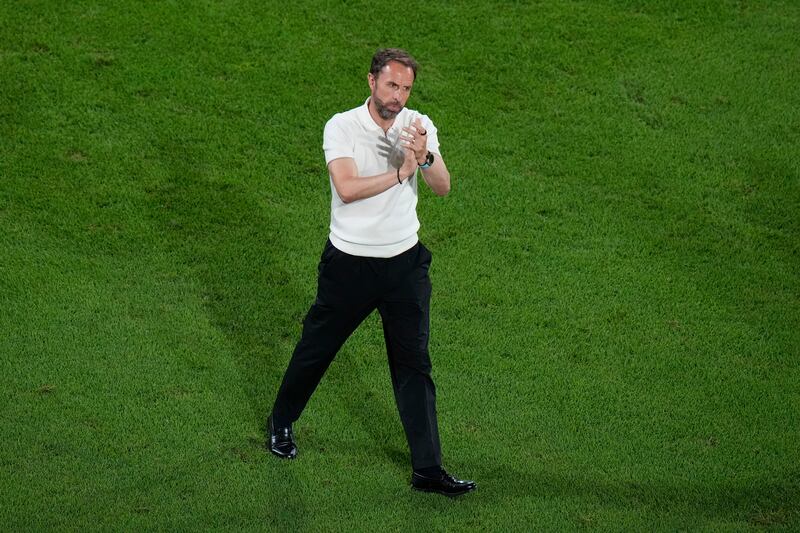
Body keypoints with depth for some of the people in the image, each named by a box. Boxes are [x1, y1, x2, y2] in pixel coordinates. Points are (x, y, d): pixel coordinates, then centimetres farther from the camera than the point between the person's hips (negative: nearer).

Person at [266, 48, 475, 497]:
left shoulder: (419, 126, -1)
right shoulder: (342, 126, -12)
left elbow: (443, 187, -13)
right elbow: (347, 189, -25)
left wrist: (424, 158, -32)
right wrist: (400, 173, -30)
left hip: (406, 262, 2)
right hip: (350, 262, -2)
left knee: (414, 364, 1)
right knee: (316, 350, 14)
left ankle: (428, 469, 5)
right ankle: (282, 423, 41)